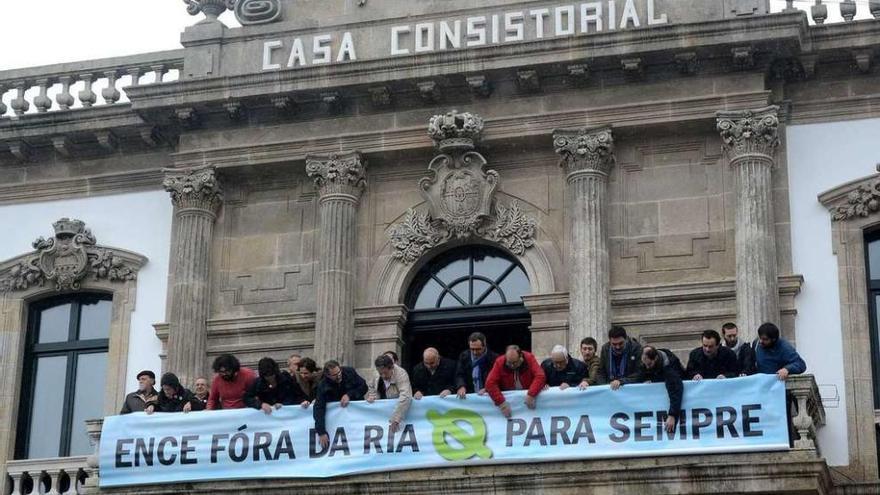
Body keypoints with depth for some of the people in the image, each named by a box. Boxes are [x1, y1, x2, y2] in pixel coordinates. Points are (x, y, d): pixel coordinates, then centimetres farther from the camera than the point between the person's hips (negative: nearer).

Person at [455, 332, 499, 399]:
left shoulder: (493, 358, 1)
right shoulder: (464, 356, 11)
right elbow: (459, 375, 7)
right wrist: (461, 387, -15)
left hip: (487, 396, -2)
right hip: (468, 396, 2)